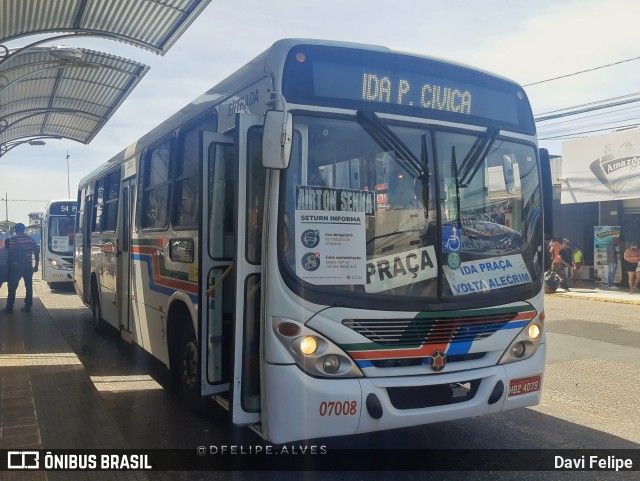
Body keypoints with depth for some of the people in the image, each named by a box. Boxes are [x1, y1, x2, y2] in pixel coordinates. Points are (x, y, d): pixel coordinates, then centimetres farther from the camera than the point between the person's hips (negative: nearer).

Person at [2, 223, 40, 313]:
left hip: (17, 266, -4)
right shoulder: (31, 239, 7)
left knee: (12, 287, 4)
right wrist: (36, 265, 15)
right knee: (29, 287, 9)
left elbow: (11, 252, -12)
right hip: (28, 266, 4)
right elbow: (36, 253, 8)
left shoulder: (14, 239, -8)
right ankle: (28, 307, 11)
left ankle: (9, 307, 6)